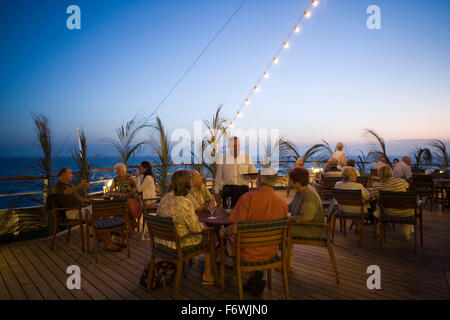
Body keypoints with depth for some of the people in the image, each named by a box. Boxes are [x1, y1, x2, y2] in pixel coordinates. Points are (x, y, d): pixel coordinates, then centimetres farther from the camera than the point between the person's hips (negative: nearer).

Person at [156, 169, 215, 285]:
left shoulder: (165, 198, -2)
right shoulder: (185, 203, -26)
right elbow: (196, 228, -22)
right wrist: (203, 226, 1)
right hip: (176, 246, -7)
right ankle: (207, 276, 23)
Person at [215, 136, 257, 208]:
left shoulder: (247, 157, 6)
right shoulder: (223, 158, 6)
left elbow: (254, 173, 8)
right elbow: (218, 177, 9)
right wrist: (217, 192, 7)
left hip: (243, 190, 0)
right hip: (227, 191, 0)